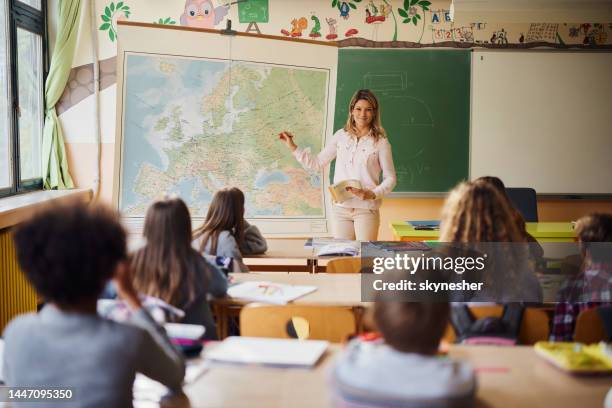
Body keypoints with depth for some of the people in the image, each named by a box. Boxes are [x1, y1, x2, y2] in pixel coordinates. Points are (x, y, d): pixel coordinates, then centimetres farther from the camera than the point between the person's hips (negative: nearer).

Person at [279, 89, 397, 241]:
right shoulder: (341, 136, 7)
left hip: (367, 209, -2)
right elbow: (317, 164, 11)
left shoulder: (380, 142, -2)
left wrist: (372, 194, -15)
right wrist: (292, 147, 5)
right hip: (340, 207, 3)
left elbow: (390, 178, 0)